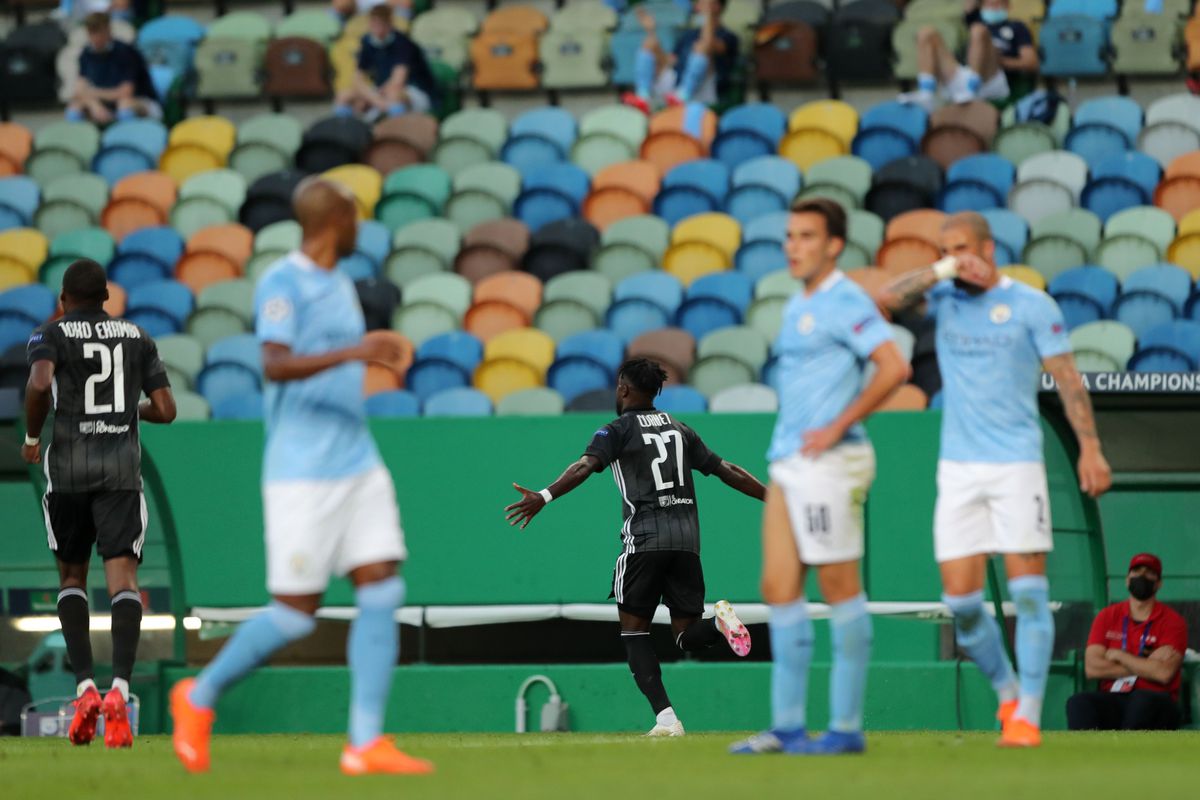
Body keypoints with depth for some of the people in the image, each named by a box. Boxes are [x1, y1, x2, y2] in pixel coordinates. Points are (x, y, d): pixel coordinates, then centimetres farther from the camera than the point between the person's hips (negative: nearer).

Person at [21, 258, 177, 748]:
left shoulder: (51, 335, 3)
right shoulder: (137, 337, 12)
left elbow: (40, 383, -18)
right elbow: (165, 410, 8)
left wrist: (32, 437, -1)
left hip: (69, 465, -1)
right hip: (122, 466, 1)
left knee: (71, 577, 15)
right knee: (122, 576, -8)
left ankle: (85, 687, 0)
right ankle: (120, 687, -29)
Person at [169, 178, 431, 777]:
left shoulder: (339, 286, 17)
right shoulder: (283, 284, -10)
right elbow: (275, 365, -26)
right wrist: (351, 352, -37)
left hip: (358, 466, 8)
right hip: (301, 474, -8)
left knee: (382, 592, -5)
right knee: (295, 612, -5)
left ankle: (366, 743, -6)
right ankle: (199, 697, 16)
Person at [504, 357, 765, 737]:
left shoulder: (618, 430, 5)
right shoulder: (680, 430, 19)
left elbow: (586, 465, -14)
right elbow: (726, 471, 20)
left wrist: (545, 496, -27)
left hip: (644, 538, -4)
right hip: (686, 538, 4)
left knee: (634, 630, 5)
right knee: (688, 637, 9)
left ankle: (665, 716, -10)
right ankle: (718, 622, -27)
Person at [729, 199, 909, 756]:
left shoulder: (845, 303, -10)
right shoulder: (797, 306, 18)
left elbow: (893, 368, -21)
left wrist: (837, 427, -18)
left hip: (828, 461, -9)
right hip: (787, 461, 9)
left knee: (841, 590, -5)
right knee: (779, 589, 6)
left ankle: (846, 727, -2)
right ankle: (788, 726, 9)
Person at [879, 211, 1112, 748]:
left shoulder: (1031, 305, -1)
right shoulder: (943, 297, 9)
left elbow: (1068, 379, -3)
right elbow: (888, 299, -6)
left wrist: (1089, 447, -11)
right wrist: (944, 270, -13)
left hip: (1017, 465, -3)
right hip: (958, 469, 4)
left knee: (1028, 591, -7)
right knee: (960, 599, -1)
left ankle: (1028, 715, -3)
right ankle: (1007, 692, 19)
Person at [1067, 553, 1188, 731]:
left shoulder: (1173, 621, 4)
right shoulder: (1107, 616, 13)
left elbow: (1164, 674, -12)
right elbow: (1092, 668, 0)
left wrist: (1118, 655, -2)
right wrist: (1146, 665, -5)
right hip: (1112, 701, 3)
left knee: (1144, 701, -37)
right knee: (1079, 702, -28)